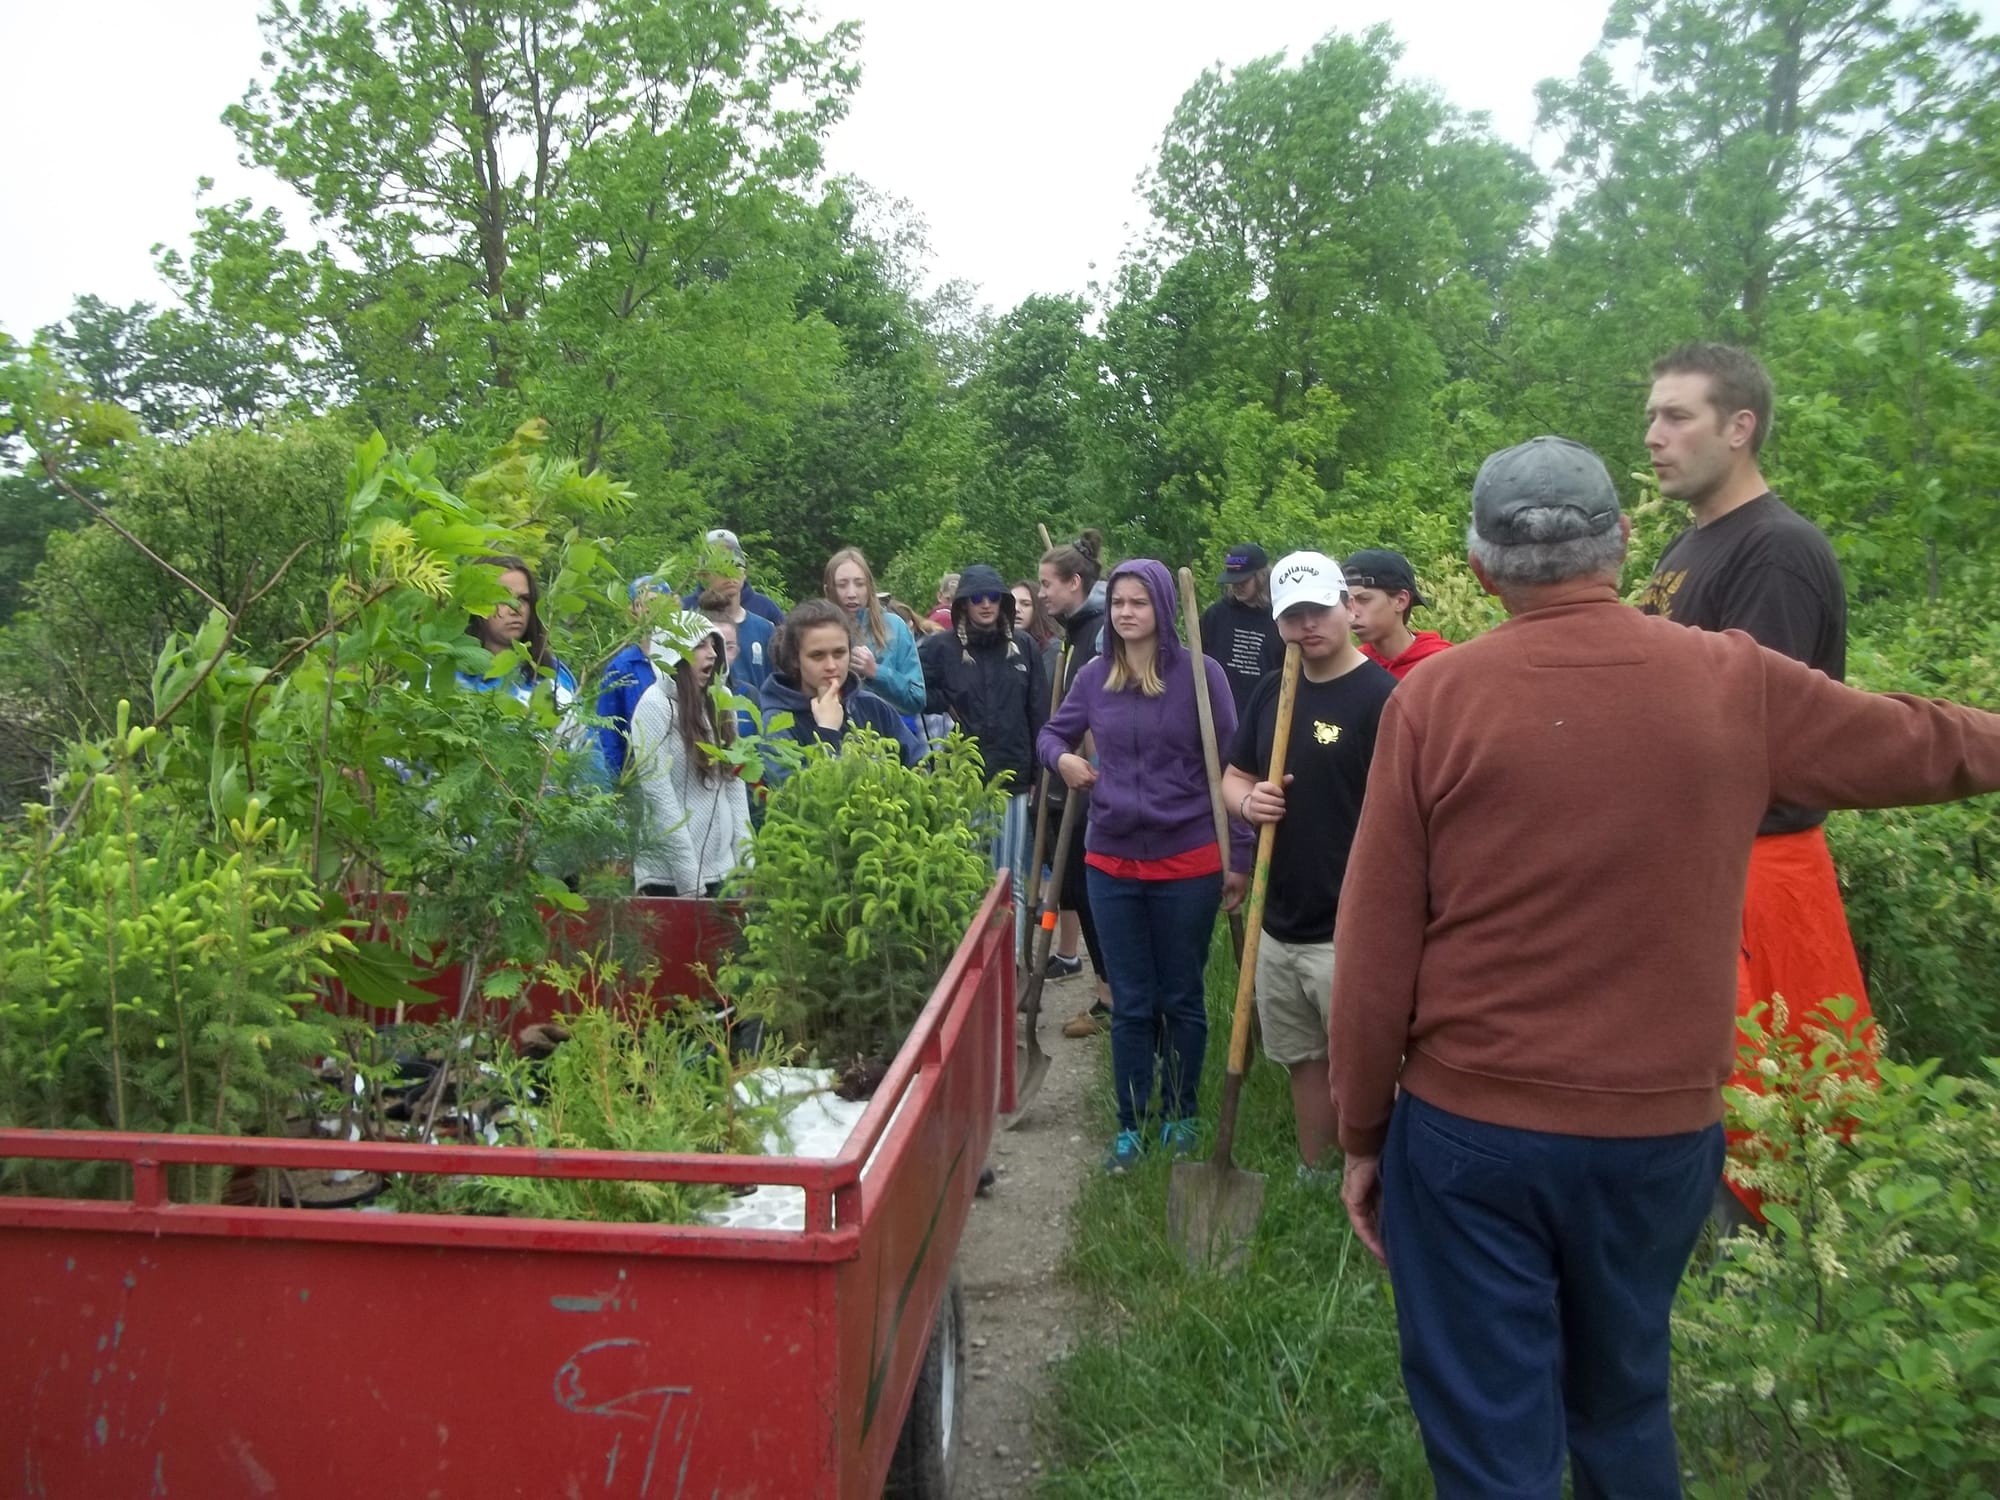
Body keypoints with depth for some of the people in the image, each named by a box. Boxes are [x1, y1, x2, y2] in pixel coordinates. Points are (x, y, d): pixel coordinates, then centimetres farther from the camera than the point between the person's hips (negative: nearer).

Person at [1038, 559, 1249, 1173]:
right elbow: (1052, 732, 18)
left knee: (1181, 1000, 12)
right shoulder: (1094, 677, 3)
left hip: (1187, 862, -2)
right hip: (1112, 863, 3)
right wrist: (1062, 757, -6)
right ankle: (1130, 1126, 22)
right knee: (1130, 1004, 10)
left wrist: (1238, 856, -5)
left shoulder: (1198, 672, -7)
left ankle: (1180, 1116, 29)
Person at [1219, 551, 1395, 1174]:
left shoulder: (1381, 697, -13)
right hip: (1278, 924, 7)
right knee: (1303, 1062, 20)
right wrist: (1248, 801, -6)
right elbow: (1234, 776, 18)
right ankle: (1310, 1182, 36)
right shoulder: (1272, 691, 9)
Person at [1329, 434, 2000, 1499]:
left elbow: (1376, 954, -9)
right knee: (1623, 1408, 25)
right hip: (1661, 1134, 3)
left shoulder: (1433, 698, -10)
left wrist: (1363, 1134, 3)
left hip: (1469, 1131, -2)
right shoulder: (1737, 685, -4)